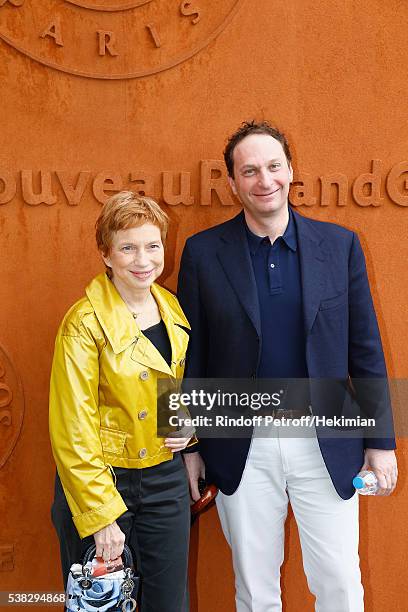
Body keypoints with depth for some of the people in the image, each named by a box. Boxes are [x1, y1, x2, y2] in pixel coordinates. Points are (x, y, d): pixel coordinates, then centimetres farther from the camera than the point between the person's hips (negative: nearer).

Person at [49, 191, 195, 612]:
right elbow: (73, 431, -16)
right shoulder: (85, 323, -16)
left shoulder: (172, 308, 2)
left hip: (166, 478, 5)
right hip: (102, 480, -5)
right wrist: (100, 516, -16)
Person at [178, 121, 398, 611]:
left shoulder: (340, 244, -1)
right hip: (243, 448, 0)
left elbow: (365, 349, 2)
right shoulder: (203, 252, -4)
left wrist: (380, 441, 2)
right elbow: (192, 356, 0)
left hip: (325, 444, 1)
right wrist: (190, 445, 2)